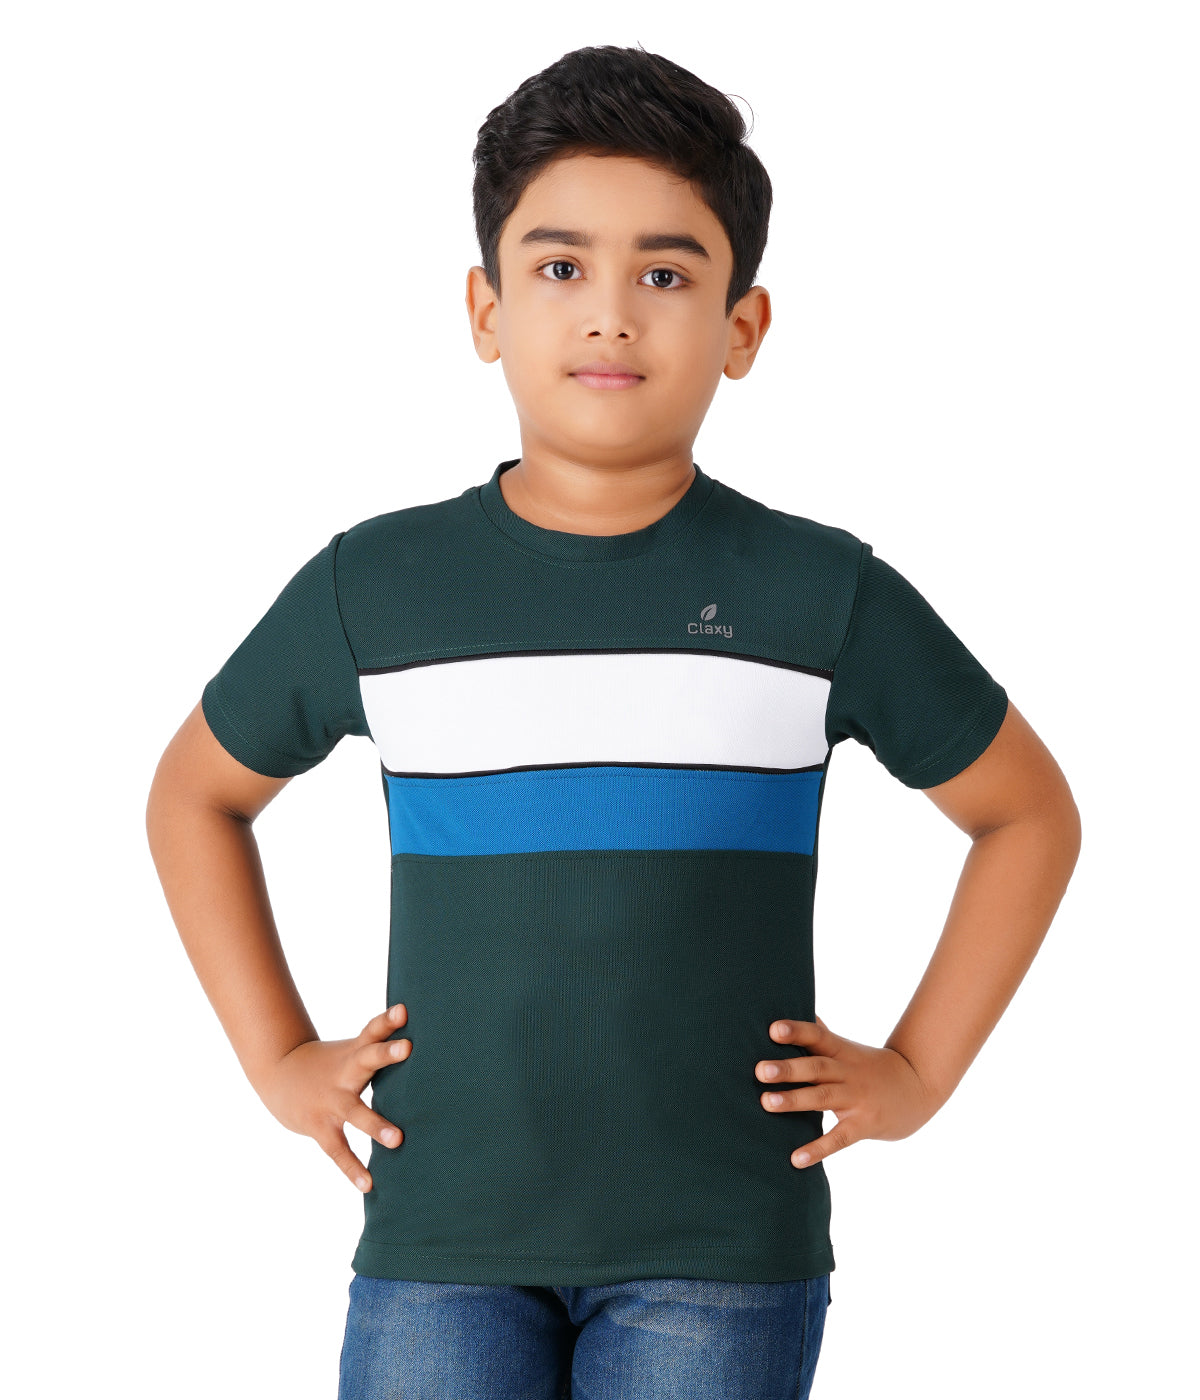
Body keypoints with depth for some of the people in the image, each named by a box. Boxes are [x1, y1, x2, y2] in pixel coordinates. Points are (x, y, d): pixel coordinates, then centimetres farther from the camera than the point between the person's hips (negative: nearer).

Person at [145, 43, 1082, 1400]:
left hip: (721, 1253, -1)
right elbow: (195, 793, 17)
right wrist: (277, 1058, 9)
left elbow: (1030, 814, 11)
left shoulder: (823, 596, -1)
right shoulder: (374, 588, 1)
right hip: (442, 1240, 1)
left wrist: (917, 1073, 4)